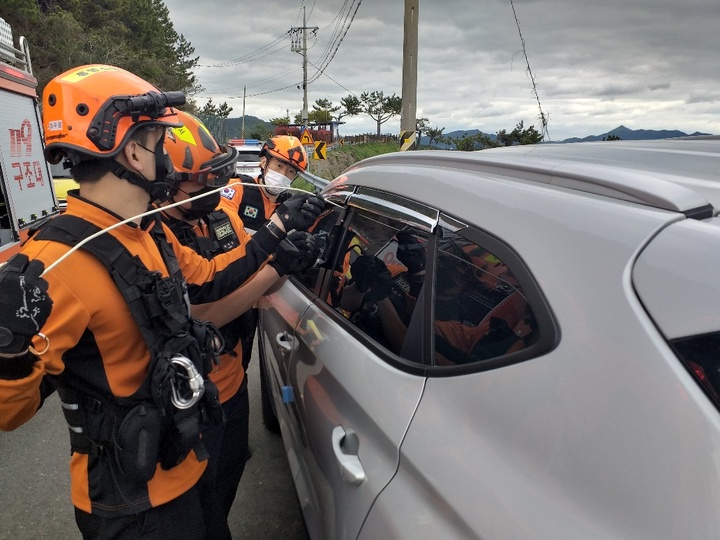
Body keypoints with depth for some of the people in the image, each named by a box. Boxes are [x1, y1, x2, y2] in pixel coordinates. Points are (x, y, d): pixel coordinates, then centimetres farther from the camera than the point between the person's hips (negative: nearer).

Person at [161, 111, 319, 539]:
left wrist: (293, 247, -19)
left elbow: (253, 272, 1)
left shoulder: (222, 211, -4)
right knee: (203, 500, 17)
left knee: (232, 471, 29)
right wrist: (278, 265, -30)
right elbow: (205, 315, -31)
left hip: (234, 378, 7)